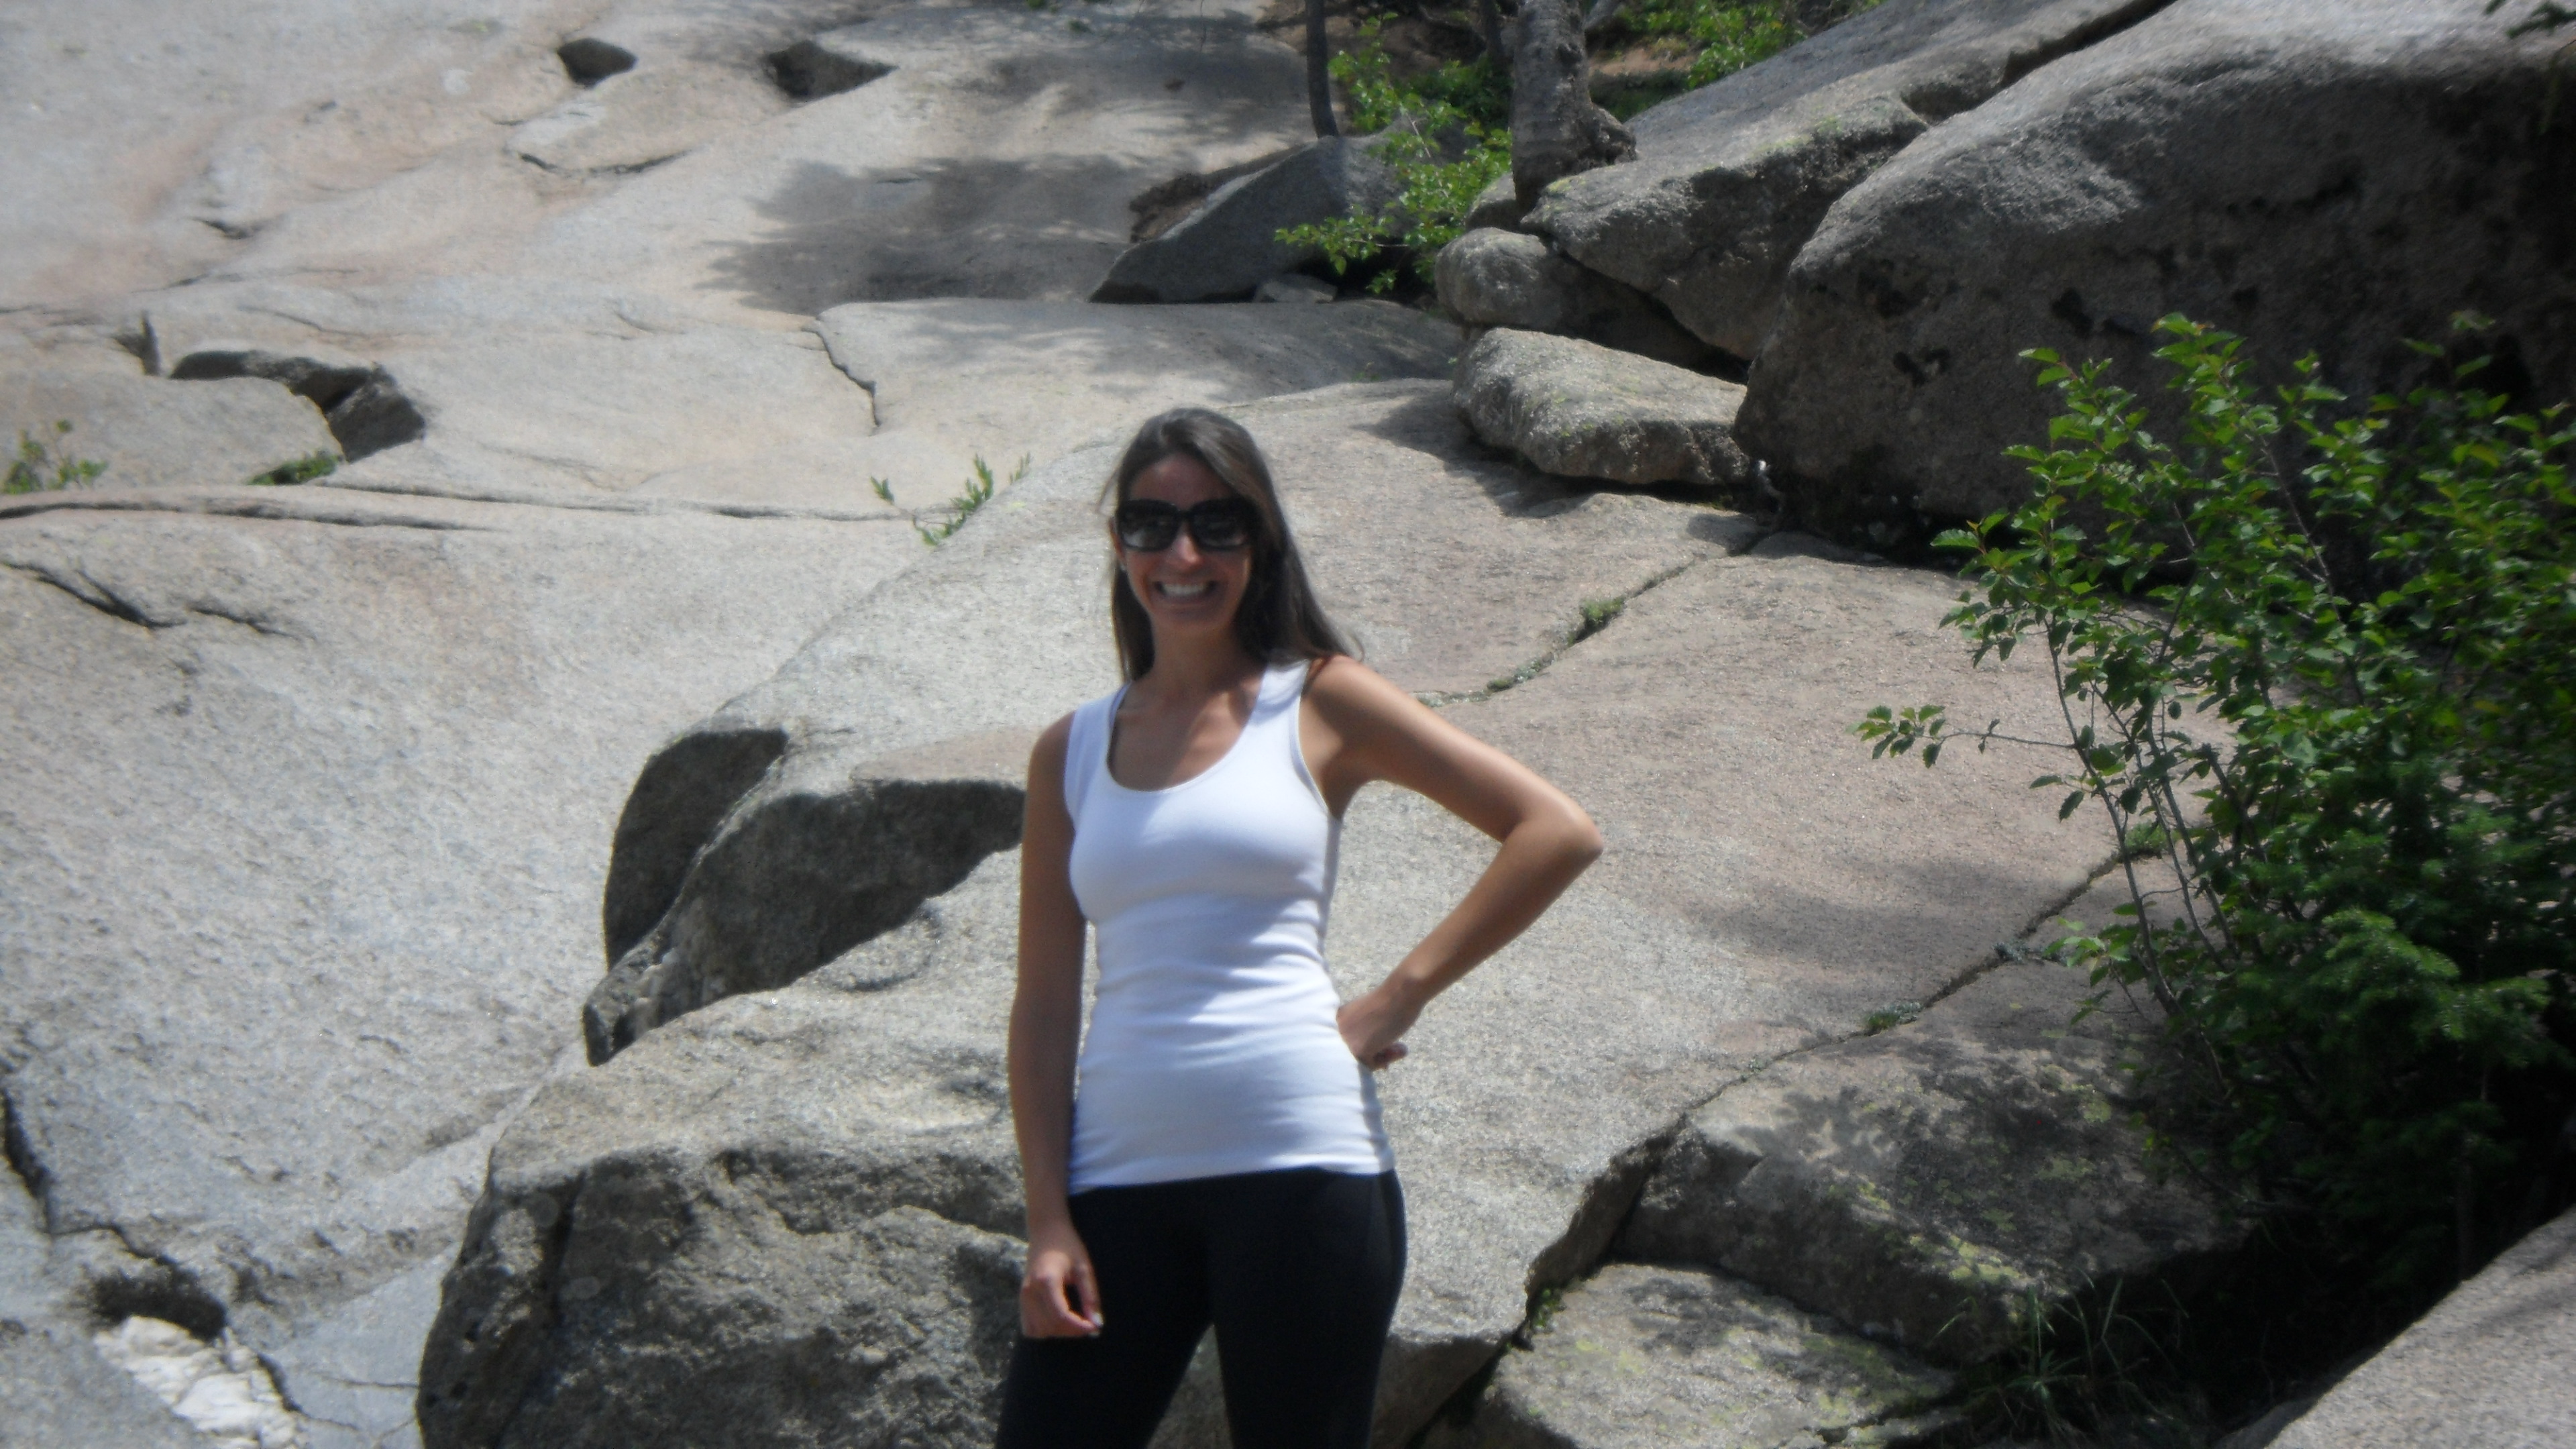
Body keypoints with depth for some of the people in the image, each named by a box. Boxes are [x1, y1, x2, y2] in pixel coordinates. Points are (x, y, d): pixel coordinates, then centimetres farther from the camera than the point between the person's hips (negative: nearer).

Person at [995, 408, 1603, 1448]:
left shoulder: (1321, 705, 4)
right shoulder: (1070, 753, 12)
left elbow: (1558, 834, 0)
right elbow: (1044, 1003, 10)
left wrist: (1399, 998, -5)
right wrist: (1048, 1223, 1)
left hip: (1300, 1169, -3)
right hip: (1118, 1177, 3)